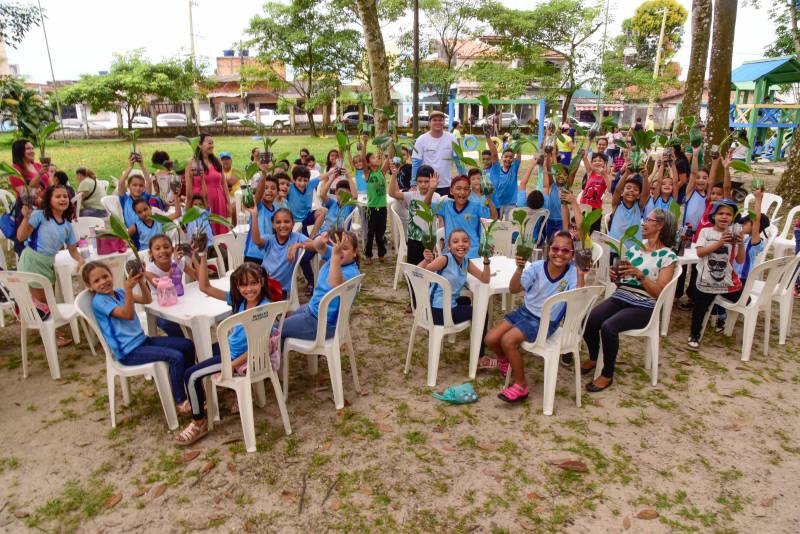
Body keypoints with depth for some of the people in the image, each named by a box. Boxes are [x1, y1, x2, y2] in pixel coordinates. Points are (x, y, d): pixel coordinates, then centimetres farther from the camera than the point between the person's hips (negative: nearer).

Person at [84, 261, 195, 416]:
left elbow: (147, 300, 7)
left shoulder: (118, 292, 10)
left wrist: (141, 282, -9)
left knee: (187, 345, 2)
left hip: (141, 340, 8)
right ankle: (181, 401, -8)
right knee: (176, 357, -23)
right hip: (129, 352, -8)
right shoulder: (99, 301, -13)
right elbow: (128, 315, -24)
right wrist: (128, 288, -35)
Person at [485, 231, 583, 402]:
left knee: (507, 340, -24)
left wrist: (580, 275, -31)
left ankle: (521, 385, -6)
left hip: (546, 322, -4)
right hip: (525, 312, 4)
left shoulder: (572, 273, -13)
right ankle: (505, 359, 28)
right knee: (491, 339, -7)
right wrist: (519, 269, -29)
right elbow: (514, 289, -14)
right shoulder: (537, 267, -9)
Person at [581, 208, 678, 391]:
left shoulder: (667, 256, -1)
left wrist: (639, 274, -21)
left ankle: (608, 375, -11)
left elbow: (659, 292, -9)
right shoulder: (635, 248, 16)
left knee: (608, 327, -31)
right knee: (588, 320, -21)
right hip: (619, 298, 5)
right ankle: (593, 358, 8)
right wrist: (616, 275, -3)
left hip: (642, 307, -5)